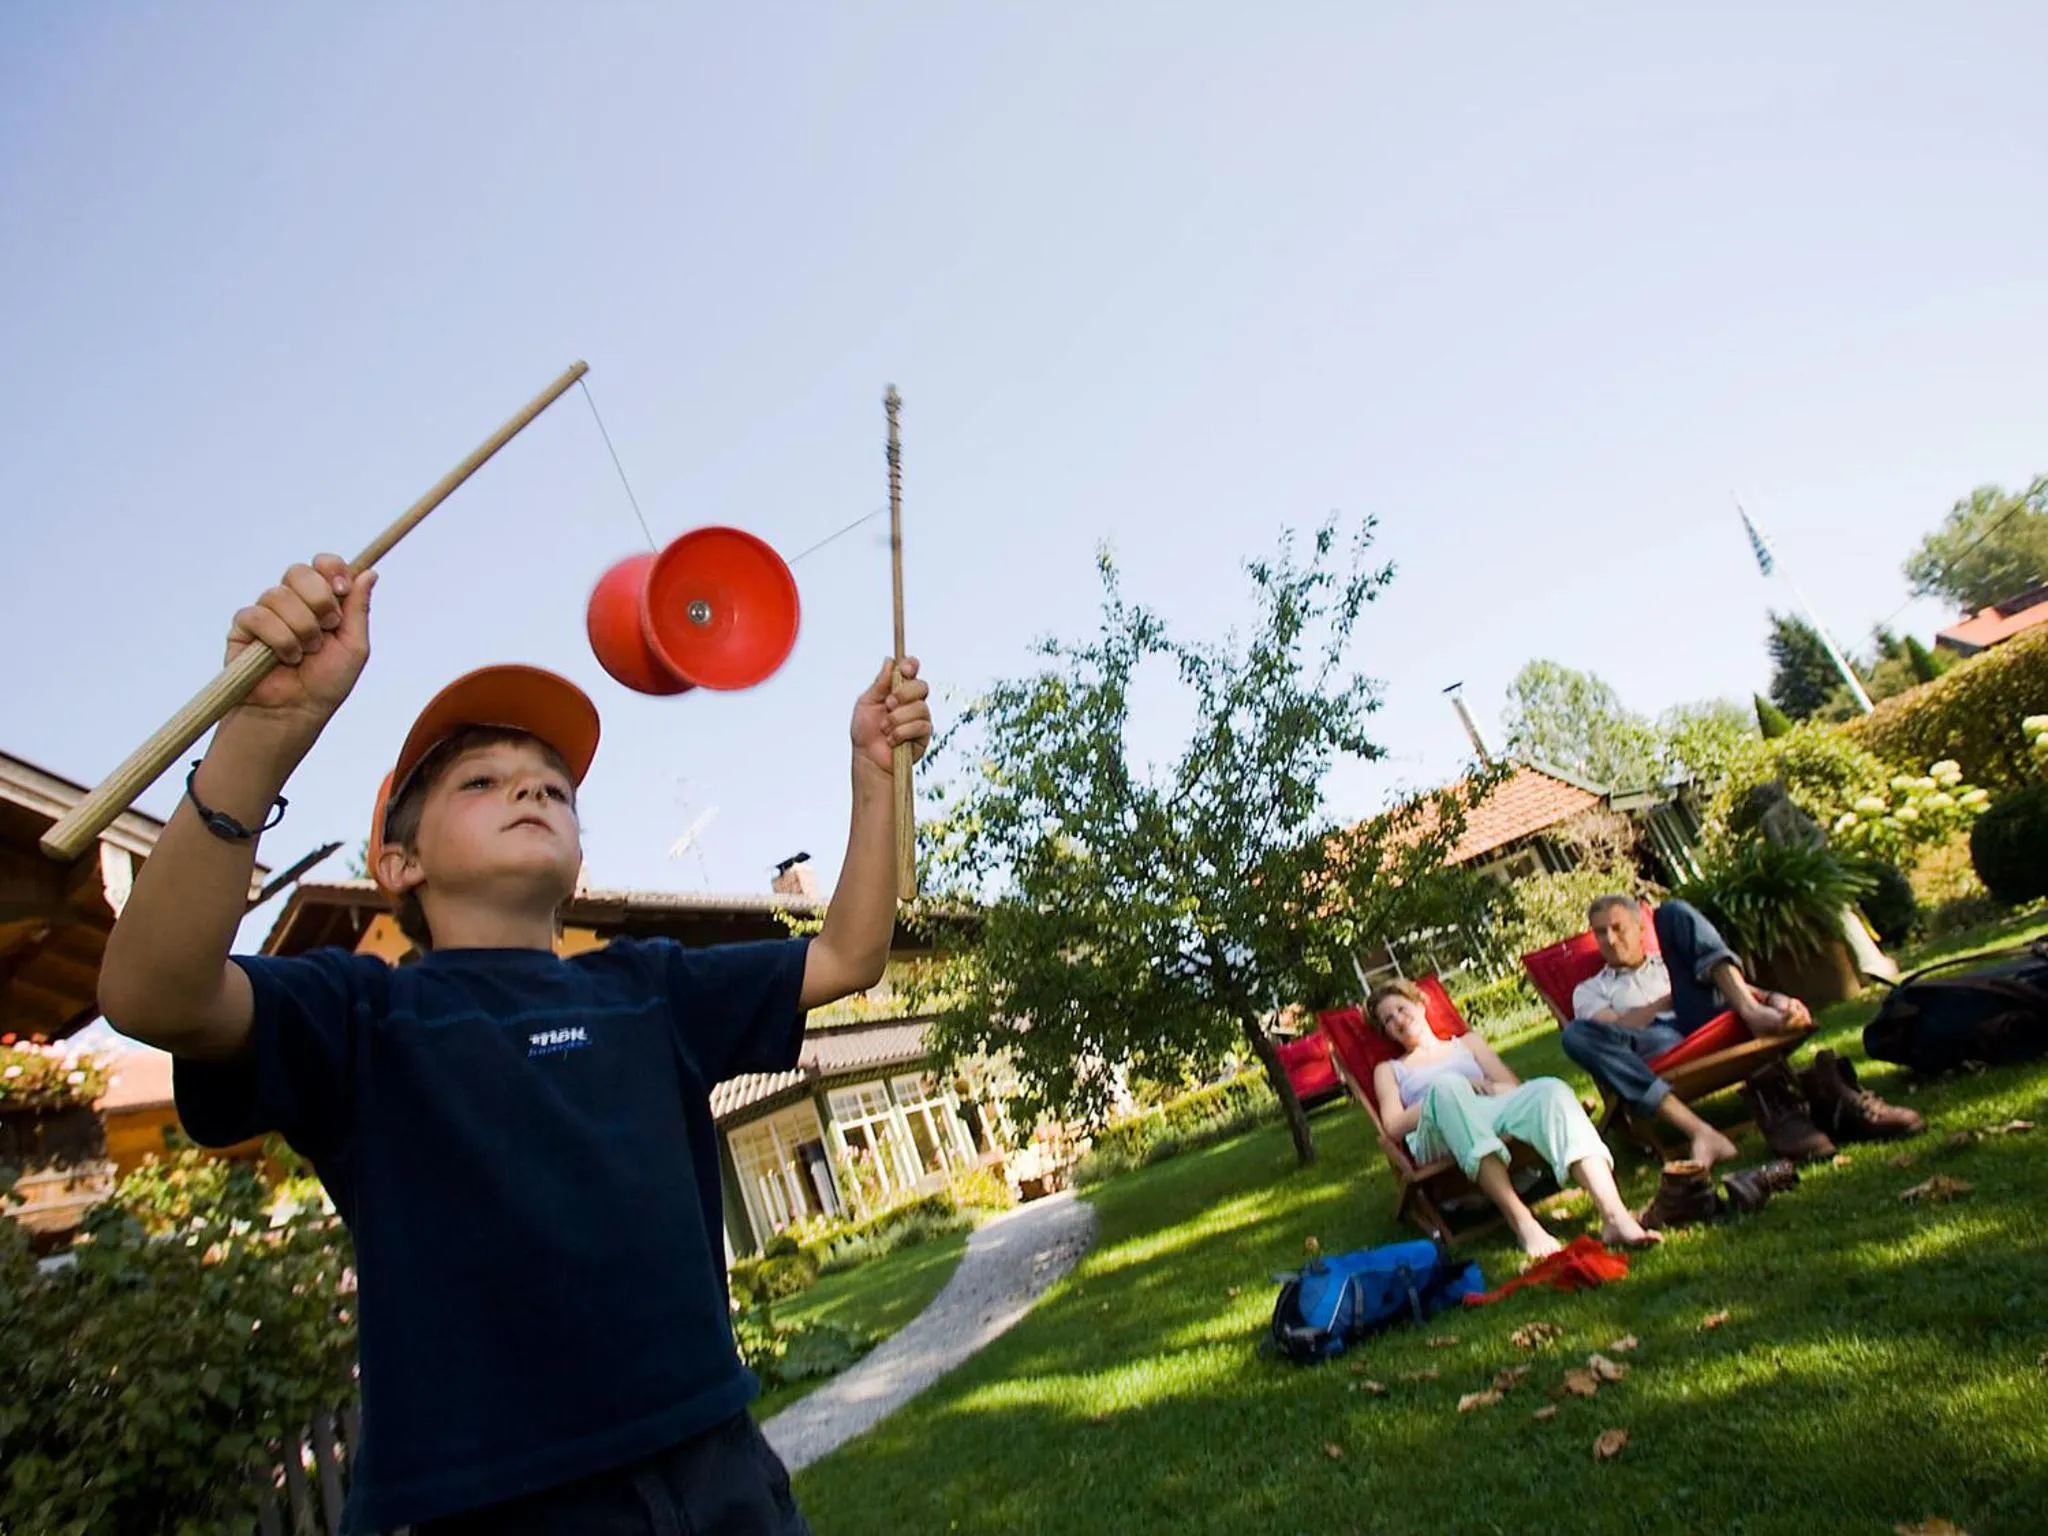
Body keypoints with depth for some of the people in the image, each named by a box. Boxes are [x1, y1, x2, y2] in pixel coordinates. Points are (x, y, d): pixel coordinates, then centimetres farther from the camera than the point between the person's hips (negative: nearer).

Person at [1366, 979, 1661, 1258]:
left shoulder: (1467, 1043, 35)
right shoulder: (1388, 1070, 29)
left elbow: (1514, 1087, 21)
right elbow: (1393, 1126, 9)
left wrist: (1490, 1088, -1)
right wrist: (1444, 1097, -3)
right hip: (1437, 1138, -2)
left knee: (1549, 1089, -30)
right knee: (1445, 1086, -38)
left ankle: (1614, 1216, -48)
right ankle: (1522, 1222, -50)